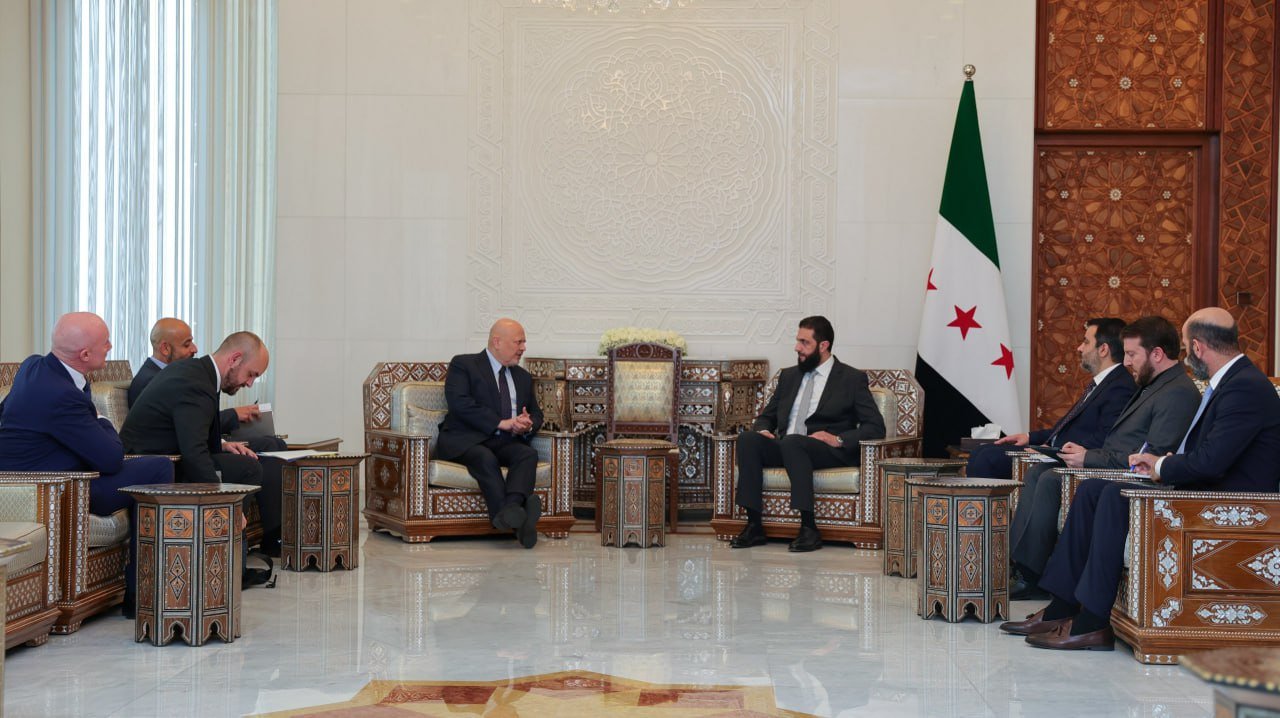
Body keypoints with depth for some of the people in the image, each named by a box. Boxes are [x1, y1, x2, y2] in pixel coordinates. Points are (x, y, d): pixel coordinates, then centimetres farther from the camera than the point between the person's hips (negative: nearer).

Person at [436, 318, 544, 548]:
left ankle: (511, 508, -54)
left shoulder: (523, 377, 24)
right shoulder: (463, 365, 4)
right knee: (486, 458, -38)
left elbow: (536, 414, 25)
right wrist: (500, 423, -18)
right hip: (465, 441, -5)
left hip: (504, 443, 5)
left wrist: (528, 425, -2)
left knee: (528, 454, -29)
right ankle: (510, 517, -55)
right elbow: (459, 402, -12)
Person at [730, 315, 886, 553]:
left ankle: (809, 528, -37)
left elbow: (876, 427, -2)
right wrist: (763, 430, 1)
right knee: (747, 438, -23)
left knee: (791, 442, -37)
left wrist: (838, 439, -17)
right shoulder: (789, 376, 21)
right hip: (786, 447, 5)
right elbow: (767, 416, 26)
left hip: (830, 453, -5)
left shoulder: (852, 379, 4)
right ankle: (754, 526, -27)